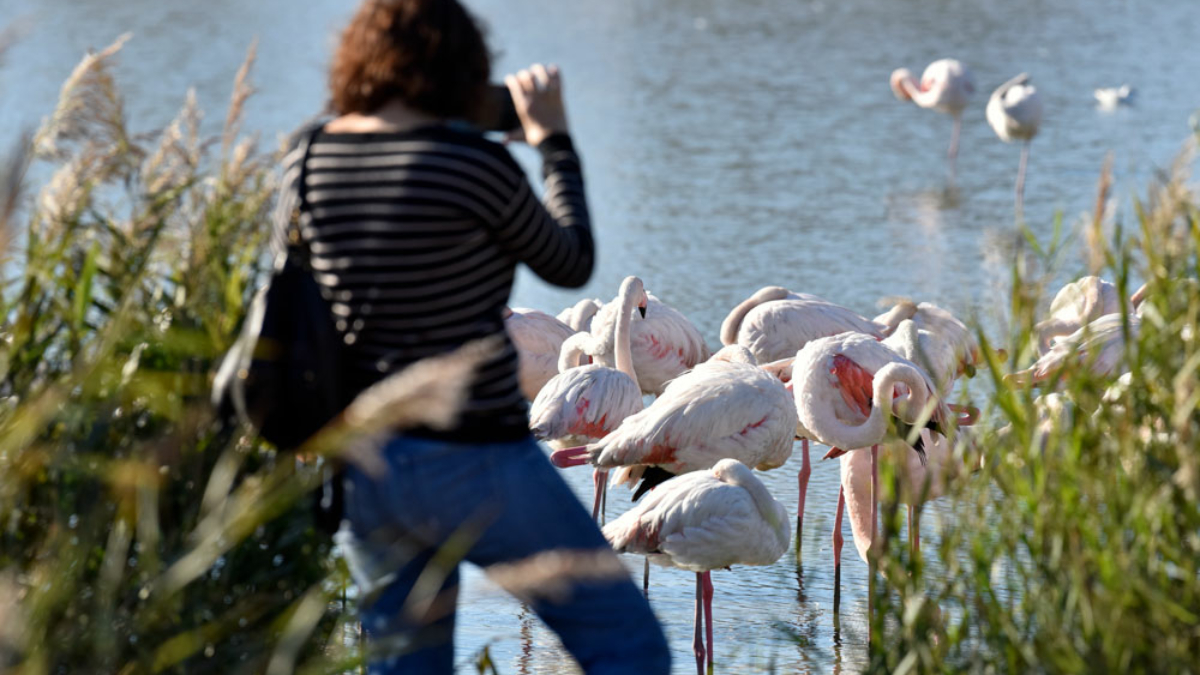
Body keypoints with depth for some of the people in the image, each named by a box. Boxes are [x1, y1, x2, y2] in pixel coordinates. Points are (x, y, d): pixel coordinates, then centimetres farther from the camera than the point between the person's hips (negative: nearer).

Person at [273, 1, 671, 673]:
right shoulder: (474, 163, -15)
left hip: (359, 464, 6)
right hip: (472, 463, -6)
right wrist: (554, 140, 14)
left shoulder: (305, 165, 1)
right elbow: (572, 264, 2)